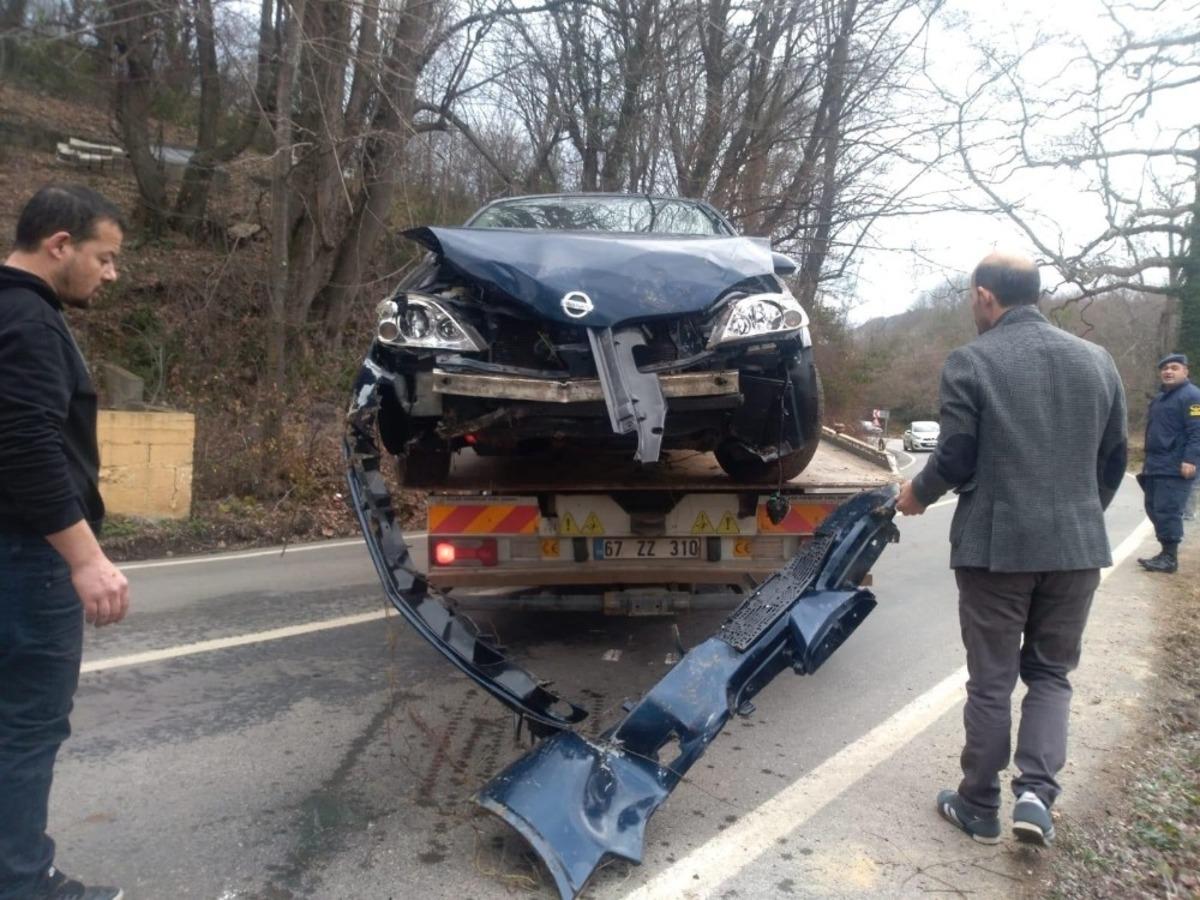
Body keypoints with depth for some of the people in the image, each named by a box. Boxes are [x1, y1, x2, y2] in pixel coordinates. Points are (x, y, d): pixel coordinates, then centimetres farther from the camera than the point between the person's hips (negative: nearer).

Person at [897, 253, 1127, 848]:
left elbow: (955, 460, -9)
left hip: (996, 545, -3)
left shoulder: (969, 362, -9)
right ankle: (1036, 792, 6)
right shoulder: (1096, 360, 6)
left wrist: (917, 495, 11)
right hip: (1077, 545, 4)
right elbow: (1113, 460, 11)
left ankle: (980, 809, 21)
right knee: (1050, 672, 19)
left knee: (991, 681, 9)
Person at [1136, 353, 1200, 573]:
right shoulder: (1159, 397, 21)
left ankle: (1169, 558, -5)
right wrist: (1148, 460, 26)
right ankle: (1166, 553, 20)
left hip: (1176, 468, -10)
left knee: (1168, 512, -10)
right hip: (1155, 467, 10)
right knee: (1154, 509, 11)